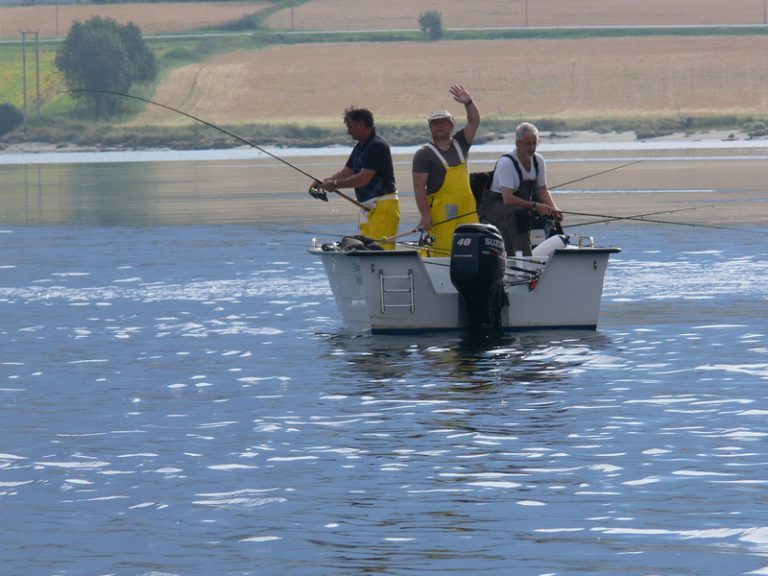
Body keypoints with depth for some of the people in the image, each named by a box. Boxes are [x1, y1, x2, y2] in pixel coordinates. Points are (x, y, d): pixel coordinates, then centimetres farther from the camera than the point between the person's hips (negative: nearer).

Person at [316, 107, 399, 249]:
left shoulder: (377, 146, -15)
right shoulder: (360, 147, 17)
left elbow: (364, 178, -20)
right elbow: (347, 172, 18)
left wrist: (336, 184, -13)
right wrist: (325, 182, 3)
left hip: (383, 206, -10)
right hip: (368, 207, 10)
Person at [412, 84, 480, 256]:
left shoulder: (459, 144, 16)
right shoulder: (423, 154, 0)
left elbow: (474, 122, 11)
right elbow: (419, 187, -6)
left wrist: (468, 103, -7)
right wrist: (425, 215, -14)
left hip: (467, 210, 5)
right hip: (441, 213, -5)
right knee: (441, 253, -10)